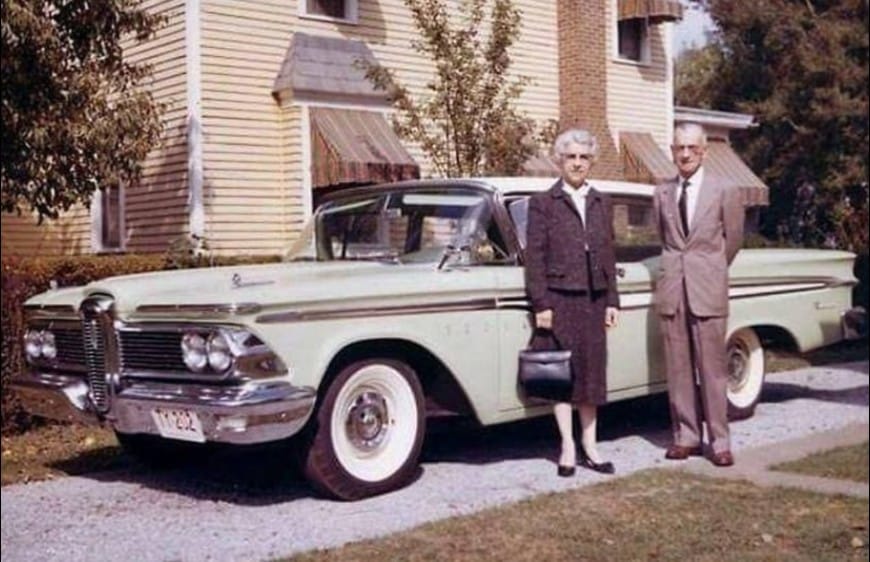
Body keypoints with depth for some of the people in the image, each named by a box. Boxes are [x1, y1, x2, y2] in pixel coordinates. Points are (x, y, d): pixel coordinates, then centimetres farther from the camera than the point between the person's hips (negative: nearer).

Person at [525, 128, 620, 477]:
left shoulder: (601, 203, 13)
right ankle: (568, 448, 8)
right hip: (559, 299, -4)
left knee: (591, 372, 8)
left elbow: (607, 254, 13)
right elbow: (534, 257, -5)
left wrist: (612, 301, 8)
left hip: (593, 300, 4)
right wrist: (540, 305, -11)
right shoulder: (543, 203, -1)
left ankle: (589, 446, 17)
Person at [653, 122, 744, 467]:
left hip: (707, 290, -3)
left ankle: (719, 441, 6)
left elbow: (733, 239, 9)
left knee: (713, 369, -2)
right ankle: (686, 437, 14)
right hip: (671, 288, 3)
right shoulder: (662, 193, 9)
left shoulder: (724, 191, 0)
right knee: (678, 369, 5)